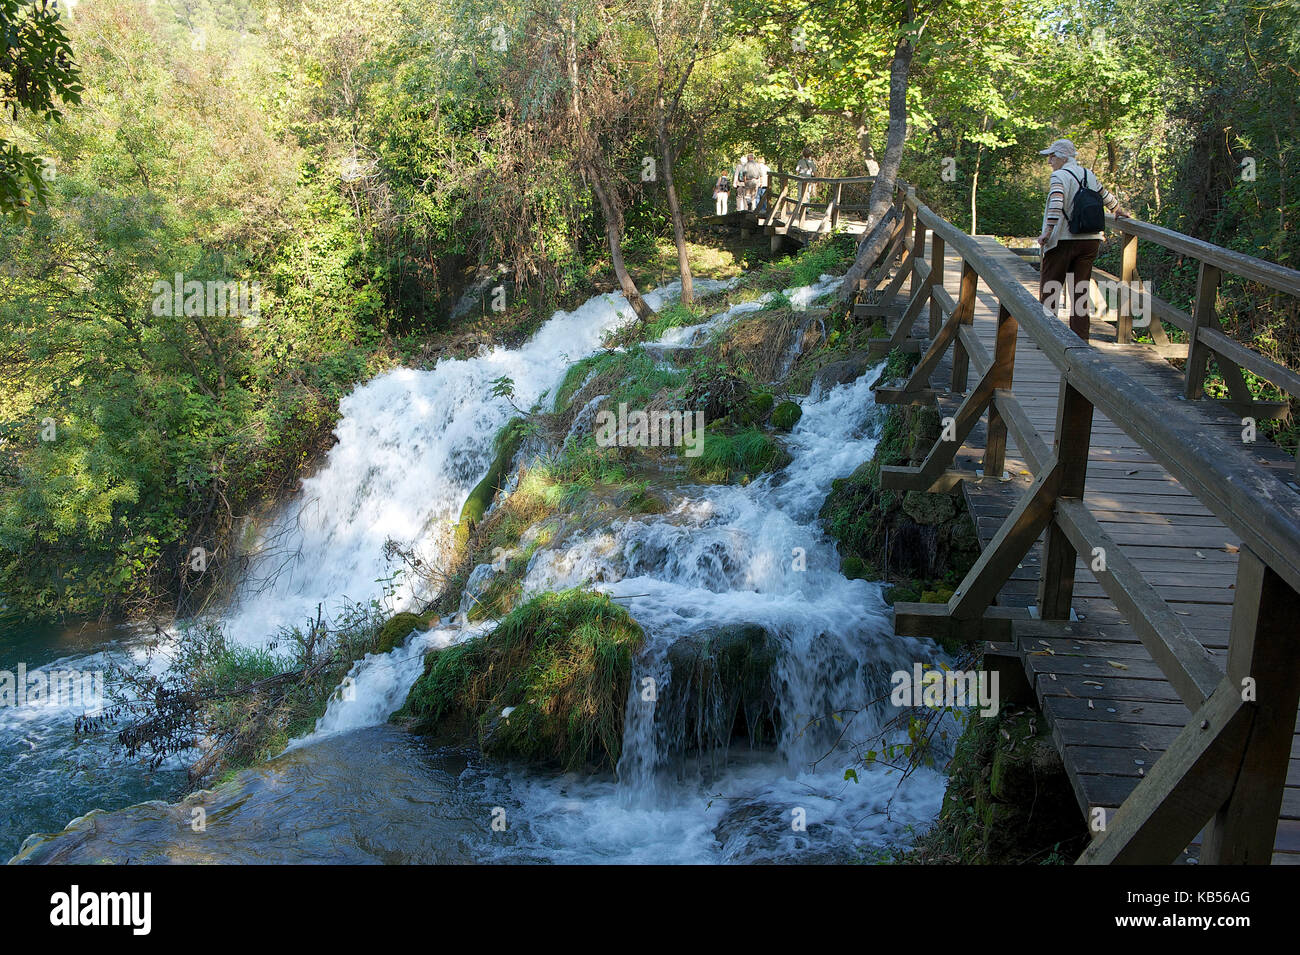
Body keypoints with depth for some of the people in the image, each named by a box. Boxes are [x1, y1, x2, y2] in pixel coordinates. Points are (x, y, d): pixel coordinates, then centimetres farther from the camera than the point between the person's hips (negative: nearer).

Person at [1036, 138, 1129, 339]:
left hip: (1063, 240, -6)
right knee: (1080, 290, 8)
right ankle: (1080, 337, 7)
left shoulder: (1059, 176, -6)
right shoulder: (1090, 175, 13)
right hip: (1090, 240, 6)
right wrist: (1119, 212, 45)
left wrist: (1048, 230, -25)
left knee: (1049, 288, 3)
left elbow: (1056, 203, -23)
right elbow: (1106, 197, 28)